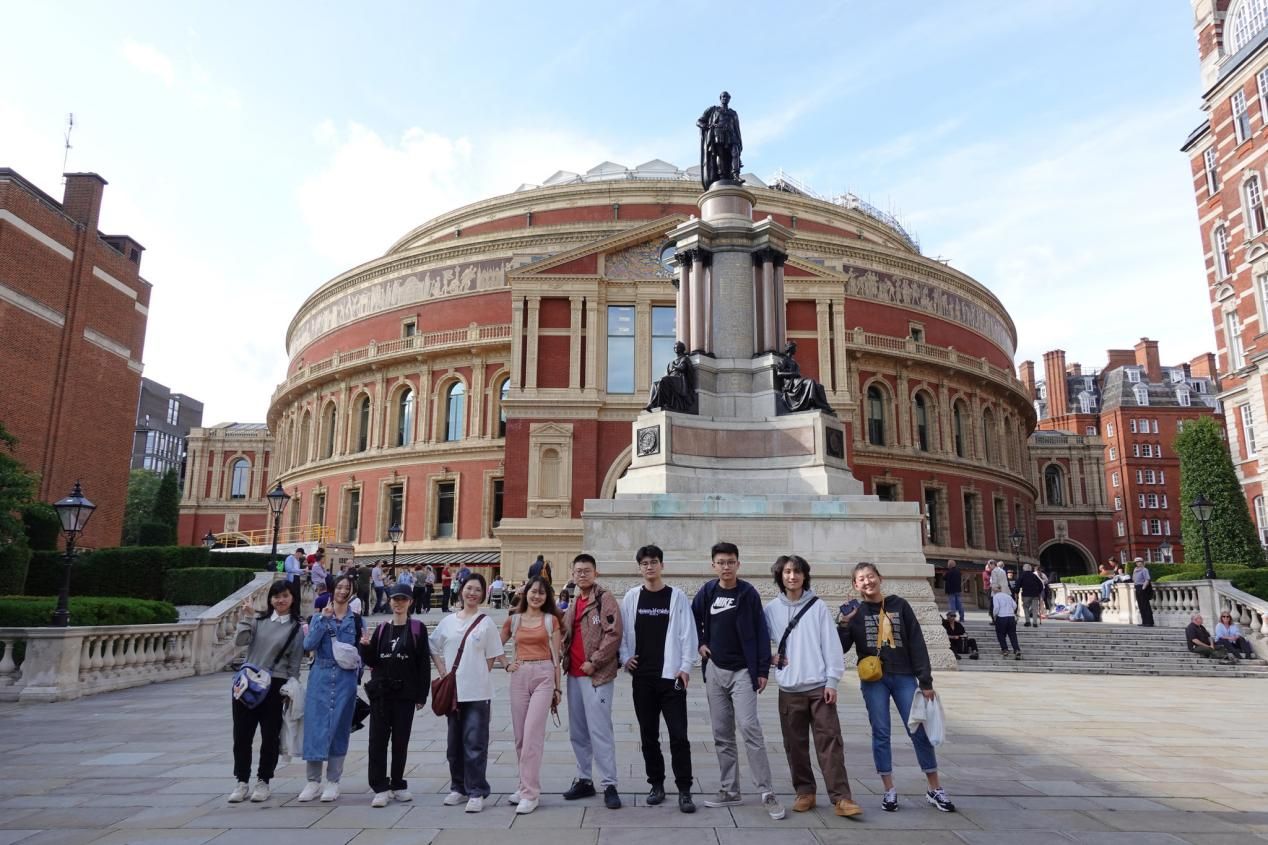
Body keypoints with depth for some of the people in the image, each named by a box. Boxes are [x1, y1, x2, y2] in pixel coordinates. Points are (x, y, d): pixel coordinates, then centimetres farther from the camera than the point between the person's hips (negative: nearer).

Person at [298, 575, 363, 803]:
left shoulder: (356, 619, 7)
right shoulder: (319, 617, 6)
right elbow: (309, 645, -8)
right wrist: (323, 619, -14)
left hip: (345, 679, 0)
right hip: (321, 677, 0)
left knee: (339, 728, 4)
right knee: (315, 725, -1)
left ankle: (333, 782, 14)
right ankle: (313, 780, 12)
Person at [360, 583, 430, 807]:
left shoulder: (417, 628, -1)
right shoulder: (381, 628, 8)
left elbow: (424, 664, -3)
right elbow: (370, 661, 9)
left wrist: (421, 695, -6)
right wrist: (366, 646, -12)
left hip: (405, 692, -2)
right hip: (381, 691, 2)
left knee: (401, 740, 7)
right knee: (378, 739, 0)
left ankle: (398, 785, 20)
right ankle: (380, 788, 7)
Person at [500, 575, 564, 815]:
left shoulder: (551, 620, 4)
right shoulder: (513, 620, 9)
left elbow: (556, 655, 4)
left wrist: (557, 687, 3)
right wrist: (506, 665, 5)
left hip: (544, 675, -3)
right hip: (519, 676, 3)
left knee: (532, 734, -11)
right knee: (520, 735, 9)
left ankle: (530, 793, -6)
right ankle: (525, 784, 24)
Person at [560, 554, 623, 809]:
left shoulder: (605, 598, -7)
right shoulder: (573, 604, 16)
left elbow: (613, 634, -15)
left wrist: (594, 662, -16)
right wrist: (564, 659, 8)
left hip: (597, 674, -8)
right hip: (574, 674, 8)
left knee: (599, 730, -9)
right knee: (577, 731, 13)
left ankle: (609, 785, -1)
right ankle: (584, 780, 25)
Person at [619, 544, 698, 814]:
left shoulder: (677, 596, -1)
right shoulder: (632, 597, 6)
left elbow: (688, 633, -3)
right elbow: (622, 630, 11)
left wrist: (685, 666, -9)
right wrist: (625, 657, -1)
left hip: (671, 675, -3)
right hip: (642, 676, 3)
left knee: (678, 735, -4)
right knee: (648, 735, 11)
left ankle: (684, 790, 5)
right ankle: (656, 784, 24)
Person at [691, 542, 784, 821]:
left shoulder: (748, 593, -8)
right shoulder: (707, 592, 2)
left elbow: (761, 633, -7)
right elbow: (693, 619, 18)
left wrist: (763, 670, -9)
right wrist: (699, 643, 5)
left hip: (743, 671, -4)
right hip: (714, 671, 4)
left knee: (750, 728, -12)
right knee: (722, 734, 8)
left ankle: (767, 793, -4)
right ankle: (730, 791, 18)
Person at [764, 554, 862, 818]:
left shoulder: (818, 607, -1)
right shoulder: (771, 609, 3)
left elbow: (831, 645, -3)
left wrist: (832, 680, -7)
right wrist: (770, 656, -2)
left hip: (819, 686, -2)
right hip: (789, 689, 2)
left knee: (830, 741, -5)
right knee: (795, 744, 8)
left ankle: (841, 798, -1)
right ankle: (805, 792, 21)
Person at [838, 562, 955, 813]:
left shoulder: (899, 605, 1)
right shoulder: (855, 612, 2)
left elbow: (917, 643, 1)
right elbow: (841, 648, -1)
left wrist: (925, 680, -2)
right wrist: (843, 625, -18)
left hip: (904, 677, 0)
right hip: (874, 681, 0)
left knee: (919, 731, 3)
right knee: (881, 734, 4)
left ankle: (935, 789, 16)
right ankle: (889, 790, 16)